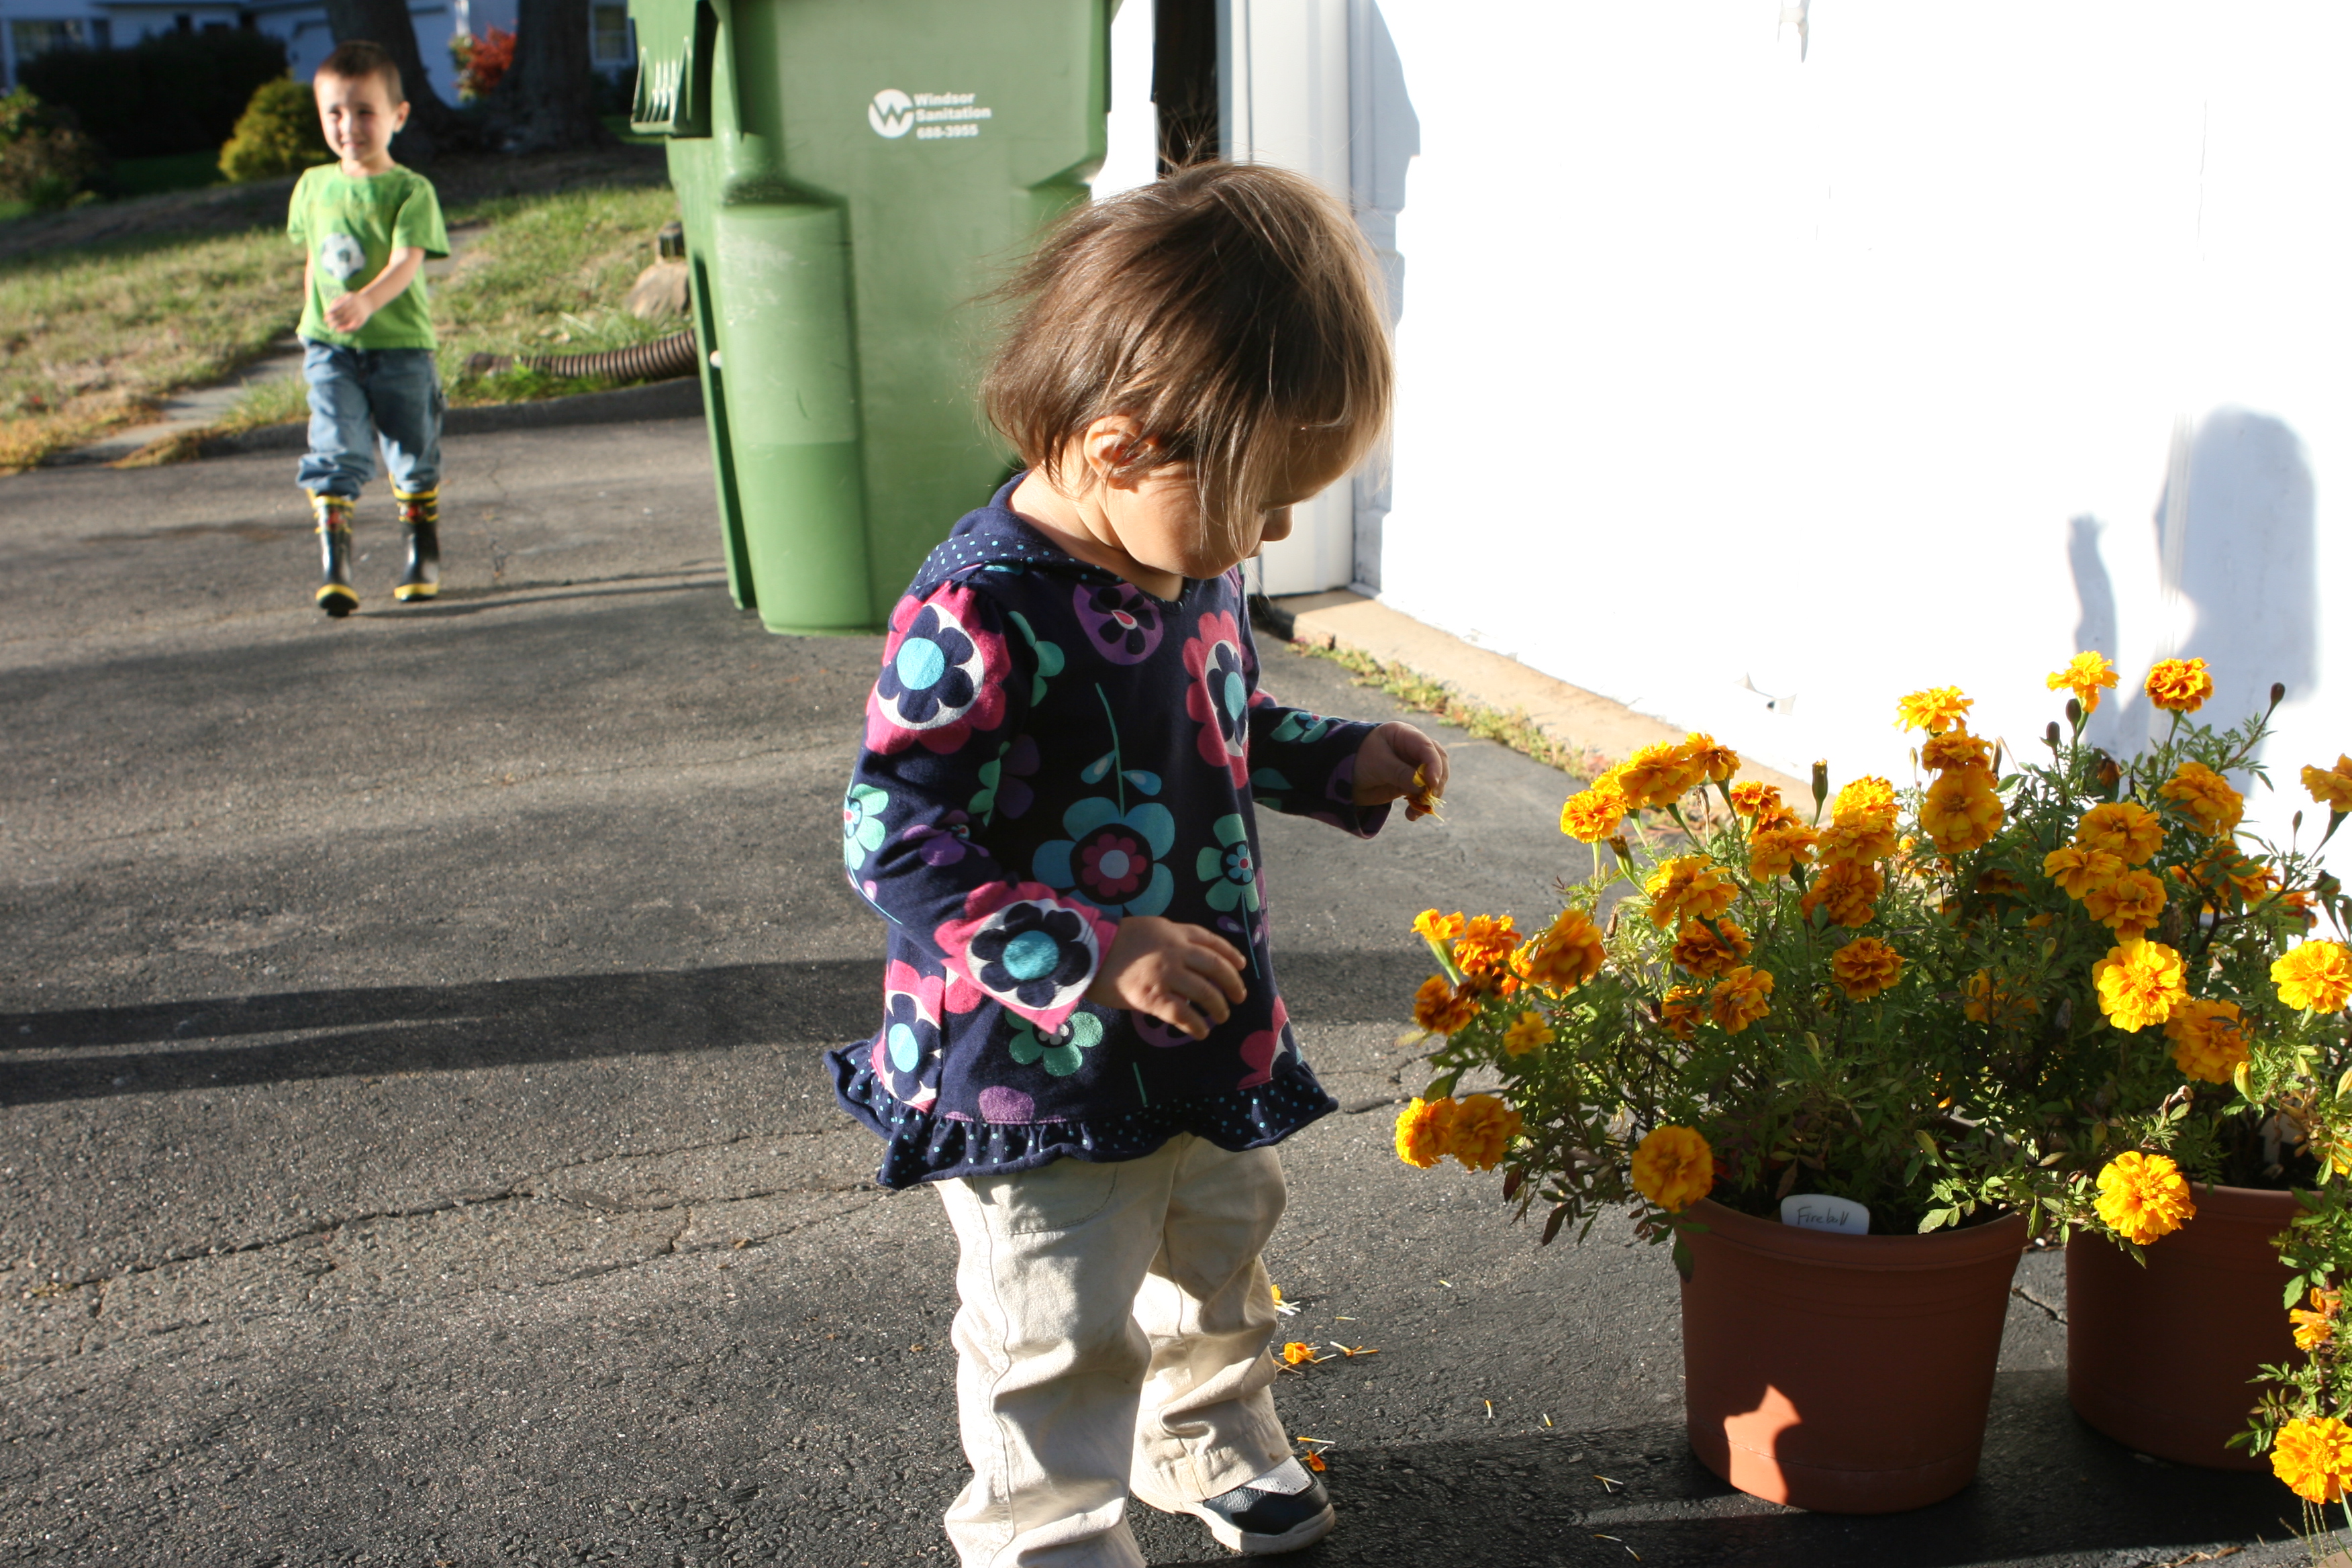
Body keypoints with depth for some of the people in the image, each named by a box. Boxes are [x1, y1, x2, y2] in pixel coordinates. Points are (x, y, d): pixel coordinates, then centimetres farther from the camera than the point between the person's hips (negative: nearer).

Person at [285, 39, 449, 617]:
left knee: (413, 459, 11)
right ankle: (333, 565, -14)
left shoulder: (410, 190, -7)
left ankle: (423, 558, 29)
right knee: (335, 454, -11)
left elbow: (407, 262, -21)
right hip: (330, 349, 2)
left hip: (400, 343, -2)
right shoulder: (313, 187, 7)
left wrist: (365, 301, -37)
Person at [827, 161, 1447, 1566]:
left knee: (1221, 1244, 28)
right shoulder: (980, 622, -29)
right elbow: (896, 845, -28)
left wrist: (1345, 763, 2)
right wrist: (1093, 958, -31)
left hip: (1208, 1032, 9)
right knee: (1062, 1336, 3)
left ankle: (1212, 1443, 53)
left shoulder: (1194, 568, -2)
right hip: (1037, 1071, -9)